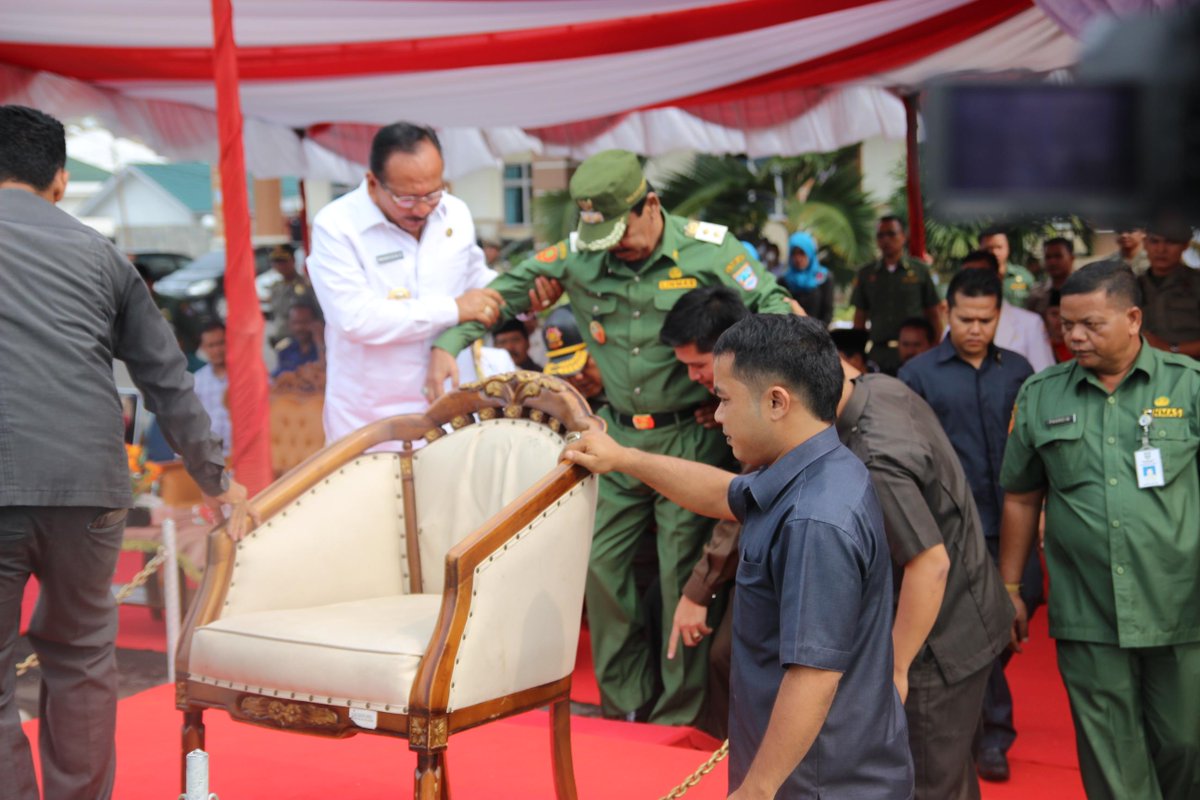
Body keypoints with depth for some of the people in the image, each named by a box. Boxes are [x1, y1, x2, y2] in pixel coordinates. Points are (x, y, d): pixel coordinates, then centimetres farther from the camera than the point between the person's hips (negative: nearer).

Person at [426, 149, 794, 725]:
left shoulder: (709, 249, -9)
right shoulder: (578, 255, -1)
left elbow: (771, 305, -3)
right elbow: (506, 290, 10)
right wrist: (449, 343, 3)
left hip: (690, 439, -4)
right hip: (618, 439, 4)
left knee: (683, 574, -1)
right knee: (600, 563, 6)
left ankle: (680, 717, 16)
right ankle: (626, 704, 23)